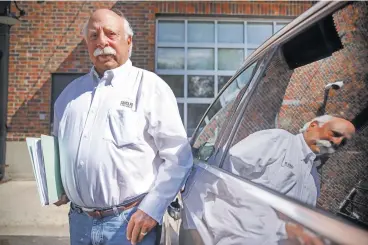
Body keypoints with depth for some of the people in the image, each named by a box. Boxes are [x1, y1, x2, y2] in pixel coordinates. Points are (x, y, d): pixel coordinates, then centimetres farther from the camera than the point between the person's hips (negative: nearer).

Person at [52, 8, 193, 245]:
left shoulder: (150, 87, -6)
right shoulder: (71, 92, 11)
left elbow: (178, 156, -10)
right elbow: (58, 149, 24)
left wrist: (151, 209, -14)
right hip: (79, 221, 6)